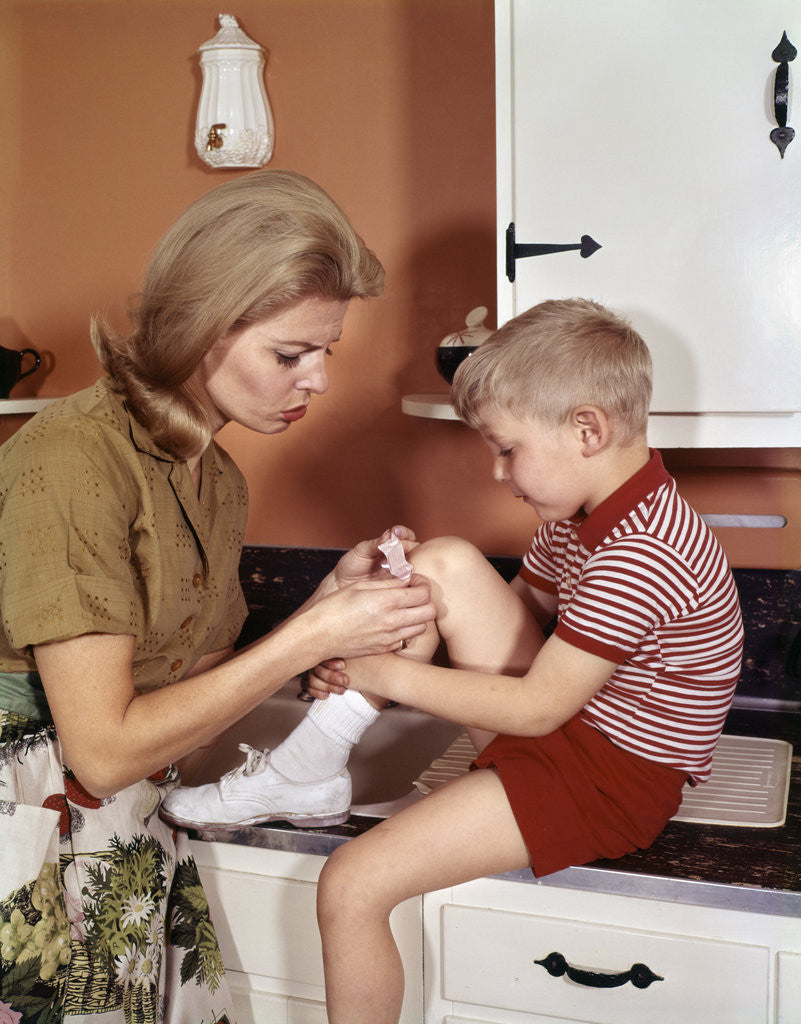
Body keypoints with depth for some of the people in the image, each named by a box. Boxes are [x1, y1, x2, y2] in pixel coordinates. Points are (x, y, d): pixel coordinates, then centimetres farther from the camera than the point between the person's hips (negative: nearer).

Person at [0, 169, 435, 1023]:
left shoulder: (219, 482, 4)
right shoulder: (71, 458, -20)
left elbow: (197, 676, 6)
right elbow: (104, 746, -21)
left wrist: (333, 598, -5)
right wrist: (312, 636, -19)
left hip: (134, 840, 7)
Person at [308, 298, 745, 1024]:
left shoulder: (638, 558, -28)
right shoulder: (585, 514, 3)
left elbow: (536, 710, -25)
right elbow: (525, 606, 13)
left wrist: (391, 674, -19)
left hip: (613, 778, -10)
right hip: (571, 716, 10)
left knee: (351, 887, -15)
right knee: (446, 562, -5)